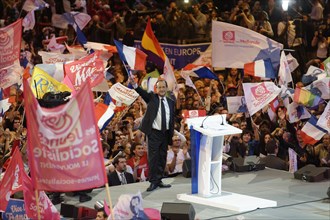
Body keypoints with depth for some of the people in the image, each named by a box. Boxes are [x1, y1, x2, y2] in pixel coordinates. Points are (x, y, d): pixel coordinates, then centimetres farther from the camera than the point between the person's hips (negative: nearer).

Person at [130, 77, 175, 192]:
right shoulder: (151, 98, 1)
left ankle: (159, 180, 16)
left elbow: (172, 119, 13)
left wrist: (171, 134, 7)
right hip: (154, 133, -4)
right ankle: (153, 182, -4)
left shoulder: (171, 102, 11)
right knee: (153, 157, -7)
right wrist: (135, 85, -39)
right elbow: (143, 93, -19)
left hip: (165, 134, 4)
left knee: (162, 158, 8)